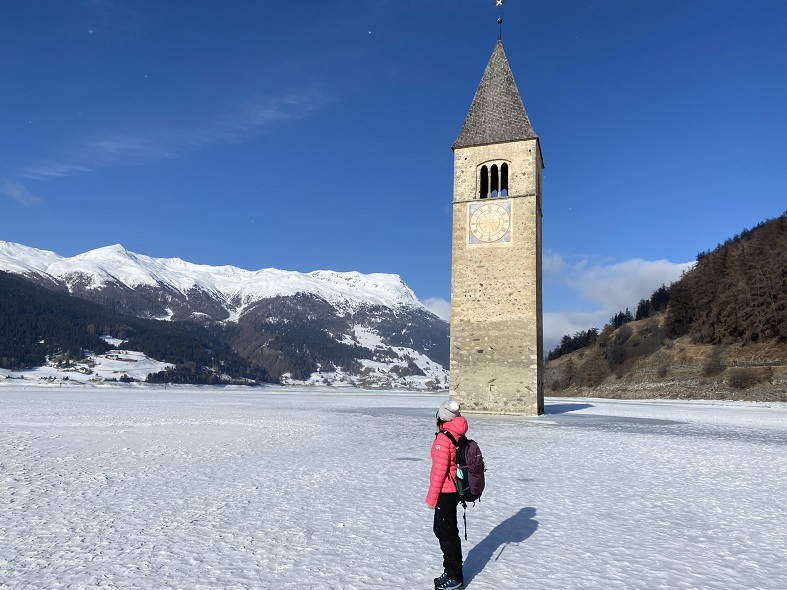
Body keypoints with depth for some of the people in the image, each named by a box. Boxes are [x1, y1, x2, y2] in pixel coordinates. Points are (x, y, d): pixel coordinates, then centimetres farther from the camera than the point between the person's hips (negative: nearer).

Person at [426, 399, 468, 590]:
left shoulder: (443, 438, -21)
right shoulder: (458, 436, 5)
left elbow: (440, 470, -21)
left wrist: (432, 496, -14)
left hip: (445, 493, -9)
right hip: (454, 490, 9)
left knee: (447, 534, 3)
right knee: (442, 530, 20)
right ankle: (452, 572, 31)